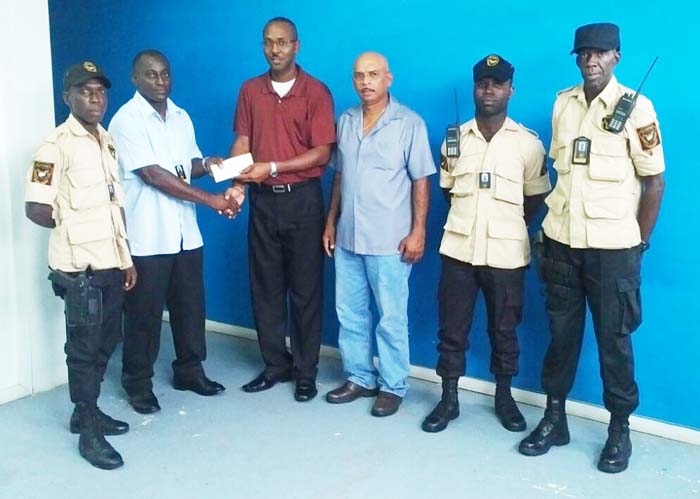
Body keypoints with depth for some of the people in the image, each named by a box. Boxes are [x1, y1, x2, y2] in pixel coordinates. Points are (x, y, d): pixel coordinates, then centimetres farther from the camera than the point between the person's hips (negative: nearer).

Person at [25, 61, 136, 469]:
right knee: (84, 347, 2)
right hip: (80, 265, -7)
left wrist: (127, 258, 14)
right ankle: (89, 432, 14)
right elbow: (36, 209, -15)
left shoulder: (107, 141, 12)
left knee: (106, 341, 15)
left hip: (111, 262, 7)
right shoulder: (56, 145, -12)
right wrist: (76, 226, 1)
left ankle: (87, 412, 32)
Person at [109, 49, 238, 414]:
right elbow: (153, 175, -19)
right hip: (147, 236, -6)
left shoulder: (181, 117, 11)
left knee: (190, 305, 14)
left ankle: (189, 370, 30)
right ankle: (138, 382, 19)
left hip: (185, 232, 6)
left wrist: (206, 165, -5)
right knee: (144, 311, 4)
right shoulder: (127, 120, -12)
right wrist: (209, 200, -20)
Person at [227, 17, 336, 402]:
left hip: (302, 199, -4)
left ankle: (306, 372, 15)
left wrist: (272, 167, -18)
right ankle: (276, 364, 23)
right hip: (262, 199, 4)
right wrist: (236, 185, -12)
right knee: (265, 286, 9)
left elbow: (322, 153, -10)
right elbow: (242, 143, 5)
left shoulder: (316, 92, -5)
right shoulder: (250, 90, 7)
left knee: (305, 288, 4)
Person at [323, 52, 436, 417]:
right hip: (348, 236, 5)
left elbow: (421, 181, -6)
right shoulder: (345, 120, 10)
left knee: (391, 318, 3)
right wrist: (330, 222, 12)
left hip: (389, 239, -5)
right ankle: (359, 378, 27)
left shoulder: (410, 123, -6)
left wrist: (418, 231, -11)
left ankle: (392, 386, 17)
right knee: (349, 312, 12)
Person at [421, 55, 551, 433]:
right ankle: (449, 399, 22)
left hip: (506, 253, -2)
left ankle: (504, 397, 30)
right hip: (458, 248, 2)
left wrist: (507, 226, 7)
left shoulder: (528, 143, -2)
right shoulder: (455, 138, 5)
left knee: (504, 330, 11)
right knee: (452, 328, 7)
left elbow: (535, 197, 6)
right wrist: (472, 219, 9)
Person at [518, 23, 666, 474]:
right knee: (562, 331, 11)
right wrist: (552, 227, 11)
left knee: (614, 338, 5)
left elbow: (655, 181, -4)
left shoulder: (636, 108, -8)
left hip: (612, 245, -4)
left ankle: (620, 428, 21)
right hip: (562, 240, 4)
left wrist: (640, 242, -2)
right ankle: (554, 418, 24)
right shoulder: (562, 103, 6)